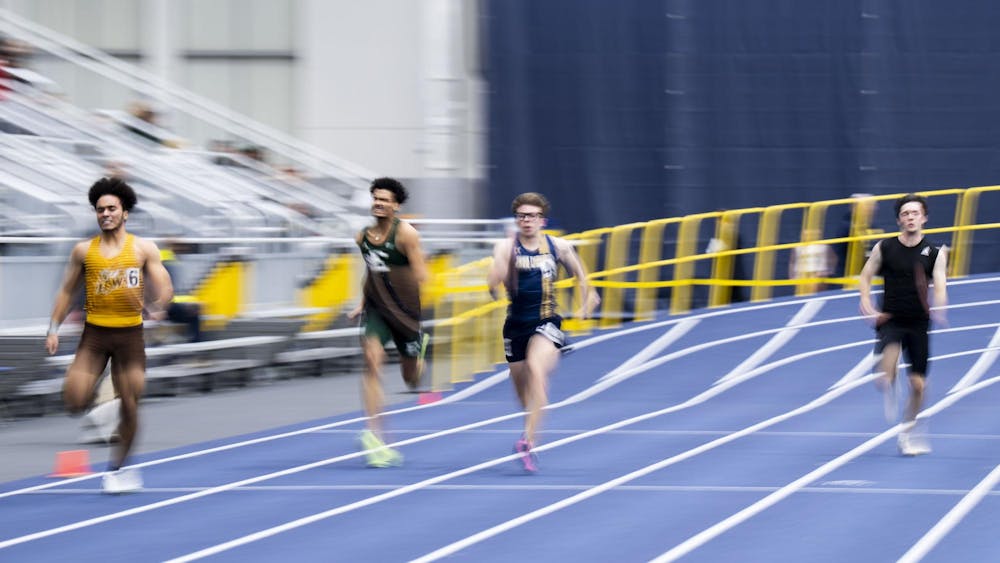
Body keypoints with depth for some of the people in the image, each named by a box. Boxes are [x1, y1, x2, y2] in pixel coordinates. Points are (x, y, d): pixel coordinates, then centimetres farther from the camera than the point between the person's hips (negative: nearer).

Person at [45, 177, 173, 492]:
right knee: (74, 402, -13)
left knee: (129, 406, 0)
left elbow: (165, 289, -3)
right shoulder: (84, 251, 5)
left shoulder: (143, 250, 0)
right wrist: (54, 328, 4)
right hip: (94, 333, 1)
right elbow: (67, 292, 12)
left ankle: (118, 467, 17)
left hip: (129, 334, -1)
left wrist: (158, 305, -26)